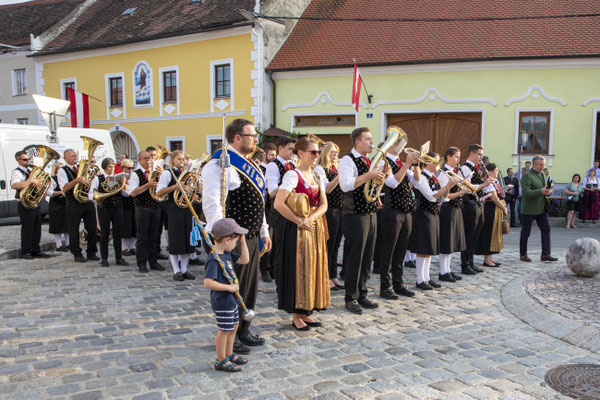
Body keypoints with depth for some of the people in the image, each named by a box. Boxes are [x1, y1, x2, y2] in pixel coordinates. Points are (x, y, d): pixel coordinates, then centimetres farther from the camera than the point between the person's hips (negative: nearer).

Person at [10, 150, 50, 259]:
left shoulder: (30, 171, 16)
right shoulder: (17, 172, -10)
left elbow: (37, 184, 29)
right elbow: (14, 185, -30)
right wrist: (31, 180, -32)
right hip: (25, 205, -8)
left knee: (37, 229, 11)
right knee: (27, 229, -2)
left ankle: (36, 250, 20)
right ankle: (26, 252, 9)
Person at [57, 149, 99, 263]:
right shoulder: (62, 171, -1)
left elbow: (90, 182, 21)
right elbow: (64, 188, -15)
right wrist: (77, 180, -27)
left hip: (88, 202, 5)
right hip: (74, 204, -4)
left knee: (92, 228, 5)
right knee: (74, 230, 4)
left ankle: (91, 252, 16)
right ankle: (77, 254, 15)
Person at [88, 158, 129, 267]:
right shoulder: (98, 178, 4)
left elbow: (124, 193, 2)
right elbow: (91, 194, 0)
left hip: (117, 208, 2)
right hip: (104, 208, -2)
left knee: (117, 233, 5)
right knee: (105, 233, 3)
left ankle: (119, 258, 13)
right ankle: (104, 259, 13)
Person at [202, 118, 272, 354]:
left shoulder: (247, 165, 15)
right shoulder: (220, 166, -16)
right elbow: (211, 204, -24)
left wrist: (264, 232, 20)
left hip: (251, 237, 10)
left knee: (250, 286, 18)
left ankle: (243, 331, 34)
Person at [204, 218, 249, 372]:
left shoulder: (227, 254, 4)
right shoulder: (214, 260, -25)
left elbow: (245, 260, 12)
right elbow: (208, 282, -31)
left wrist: (243, 242, 2)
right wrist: (229, 287, -25)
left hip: (231, 299, 10)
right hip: (221, 301, -10)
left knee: (233, 326, 20)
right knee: (224, 330, 4)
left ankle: (229, 354, 38)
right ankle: (221, 361, 20)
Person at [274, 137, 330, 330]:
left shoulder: (316, 175, 12)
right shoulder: (292, 175, -11)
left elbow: (324, 204, 5)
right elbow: (278, 204, -21)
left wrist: (311, 218, -14)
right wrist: (299, 221, -16)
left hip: (315, 227, 7)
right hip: (298, 229, -7)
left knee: (313, 268, 10)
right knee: (298, 268, -2)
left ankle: (306, 312, 22)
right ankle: (296, 316, 10)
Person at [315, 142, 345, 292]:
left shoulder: (337, 169, 17)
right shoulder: (320, 169, -6)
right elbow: (326, 189, -18)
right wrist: (339, 177, -24)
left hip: (340, 210, 8)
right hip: (329, 211, -7)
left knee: (335, 246, 12)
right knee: (328, 245, -2)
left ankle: (333, 277, 20)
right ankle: (326, 279, 9)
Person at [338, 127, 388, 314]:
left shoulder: (370, 161, 16)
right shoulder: (348, 160, -10)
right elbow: (345, 185, -24)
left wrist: (383, 175, 5)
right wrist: (369, 175, -25)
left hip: (371, 213, 8)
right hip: (355, 215, -8)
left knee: (367, 258, 12)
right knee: (354, 258, -2)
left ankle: (362, 295, 23)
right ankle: (351, 298, 10)